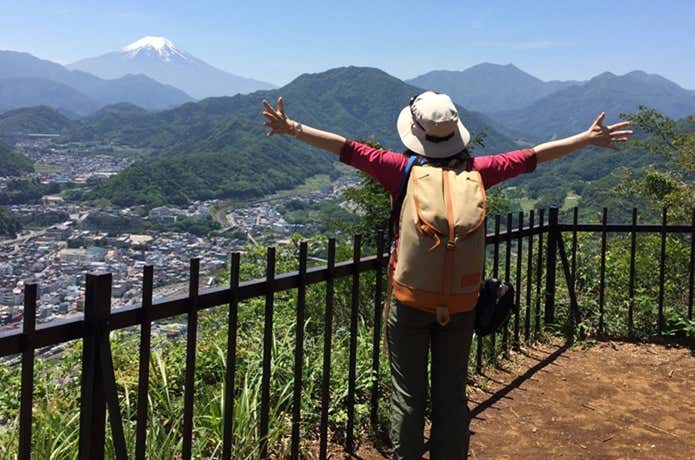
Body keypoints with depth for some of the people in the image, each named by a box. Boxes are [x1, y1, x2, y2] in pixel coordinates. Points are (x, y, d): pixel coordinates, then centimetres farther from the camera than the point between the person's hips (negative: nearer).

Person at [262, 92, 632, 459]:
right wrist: (589, 138, 16)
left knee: (408, 398, 8)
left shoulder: (403, 169, -10)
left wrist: (292, 127, -4)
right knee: (452, 396, 13)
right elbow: (532, 156, 5)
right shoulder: (475, 171, -3)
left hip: (410, 300, -2)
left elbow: (348, 149, -10)